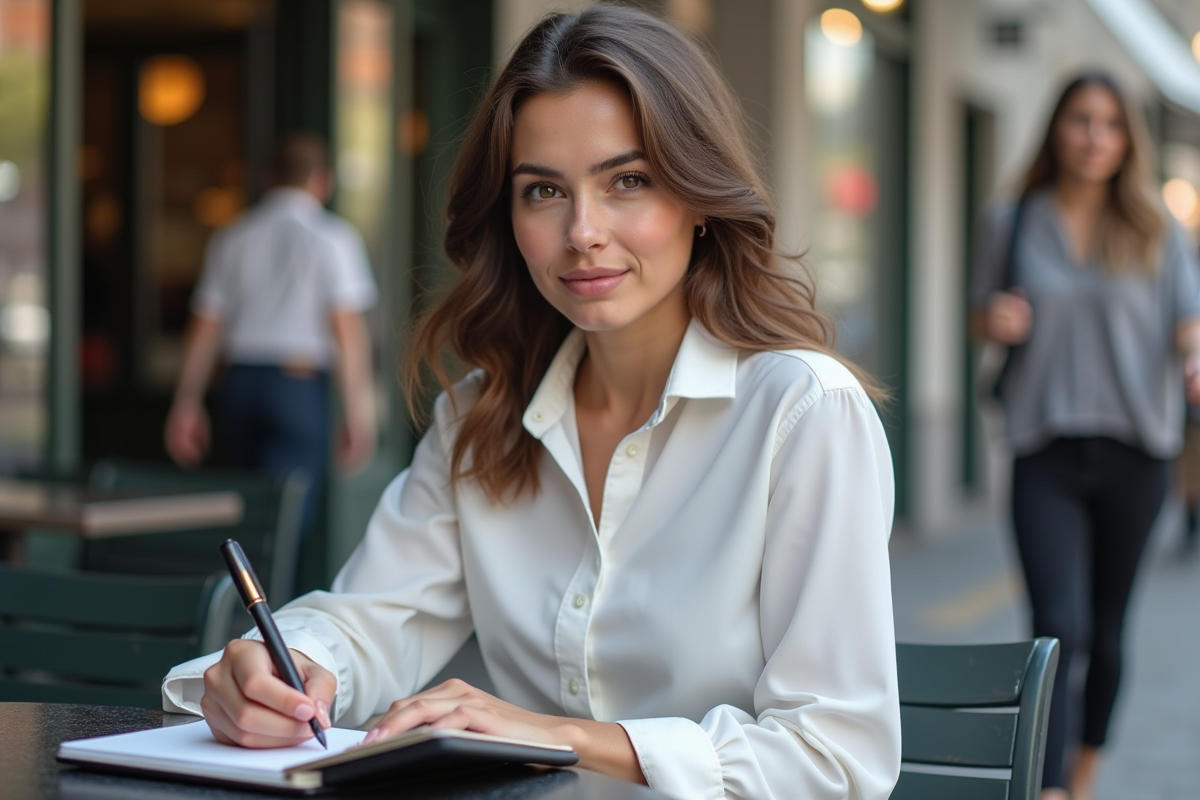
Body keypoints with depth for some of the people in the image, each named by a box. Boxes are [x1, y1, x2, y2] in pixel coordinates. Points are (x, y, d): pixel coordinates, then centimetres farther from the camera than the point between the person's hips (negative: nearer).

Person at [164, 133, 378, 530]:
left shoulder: (233, 237, 12)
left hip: (239, 382, 5)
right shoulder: (333, 237, -2)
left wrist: (187, 404, 12)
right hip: (299, 386, -5)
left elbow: (205, 328, 10)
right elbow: (348, 329, -10)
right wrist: (358, 412, -10)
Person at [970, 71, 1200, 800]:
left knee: (1107, 629, 11)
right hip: (1046, 450, -1)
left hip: (1135, 451, 1)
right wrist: (996, 321, -9)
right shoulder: (1013, 223, 7)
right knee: (1058, 628, -13)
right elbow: (982, 317, 15)